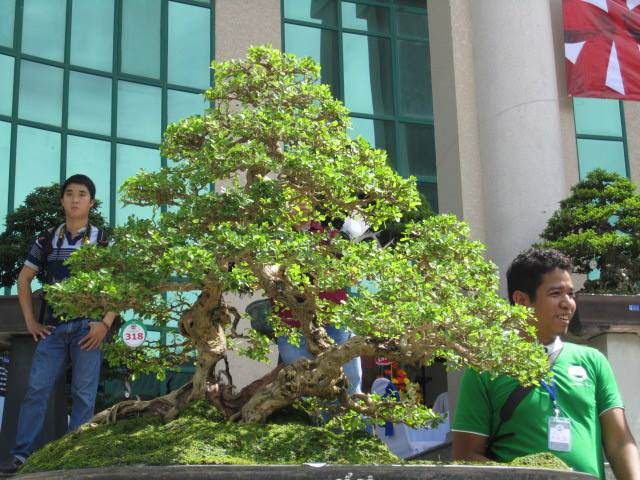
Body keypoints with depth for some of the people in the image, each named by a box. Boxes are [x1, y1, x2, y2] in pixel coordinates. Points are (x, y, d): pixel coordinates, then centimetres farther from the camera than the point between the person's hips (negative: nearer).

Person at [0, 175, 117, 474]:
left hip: (87, 327, -2)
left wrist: (105, 323, -9)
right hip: (53, 326, 2)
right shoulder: (48, 239, 10)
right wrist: (30, 321, 10)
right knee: (36, 389, -2)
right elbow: (24, 279, 18)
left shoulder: (103, 240, 3)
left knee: (83, 395, -1)